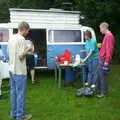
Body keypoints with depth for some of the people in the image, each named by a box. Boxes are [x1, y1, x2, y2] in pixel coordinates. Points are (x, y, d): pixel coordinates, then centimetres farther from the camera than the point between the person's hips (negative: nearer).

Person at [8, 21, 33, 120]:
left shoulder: (11, 38, 10)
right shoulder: (21, 39, -17)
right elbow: (21, 56, -22)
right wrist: (28, 50, -5)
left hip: (12, 69, 9)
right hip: (19, 71, -9)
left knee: (13, 92, 15)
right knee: (20, 93, 1)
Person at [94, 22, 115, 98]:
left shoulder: (109, 36, -16)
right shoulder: (107, 35, 16)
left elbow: (109, 49, -22)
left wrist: (106, 61, -23)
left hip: (104, 60, -10)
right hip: (102, 60, 10)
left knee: (102, 76, -2)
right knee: (98, 75, 17)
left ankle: (104, 92, 9)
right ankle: (98, 89, 30)